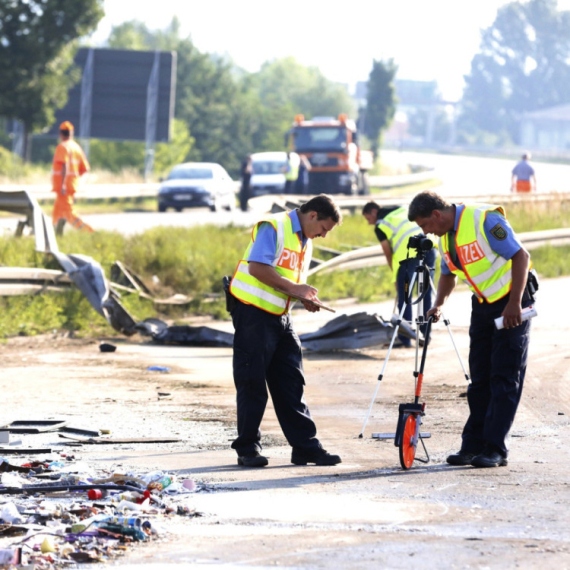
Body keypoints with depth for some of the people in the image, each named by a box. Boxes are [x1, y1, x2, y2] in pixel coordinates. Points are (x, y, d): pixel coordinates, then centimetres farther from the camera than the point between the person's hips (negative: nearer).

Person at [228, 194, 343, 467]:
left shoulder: (305, 242, 18)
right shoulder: (274, 227, -11)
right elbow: (258, 267, -21)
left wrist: (306, 299, 2)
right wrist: (294, 288, -20)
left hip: (279, 317, 9)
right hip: (253, 313, -9)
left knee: (291, 383, 6)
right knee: (252, 383, -3)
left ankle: (305, 445, 7)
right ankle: (247, 448, 4)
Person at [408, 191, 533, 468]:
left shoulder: (484, 220, -21)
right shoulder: (446, 236, 5)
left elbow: (521, 256, -21)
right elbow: (448, 273, 20)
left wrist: (514, 304, -24)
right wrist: (438, 305, 2)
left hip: (511, 304, -8)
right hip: (483, 305, 8)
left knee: (504, 378, -9)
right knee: (479, 379, 6)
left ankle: (495, 448, -10)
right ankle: (473, 445, 9)